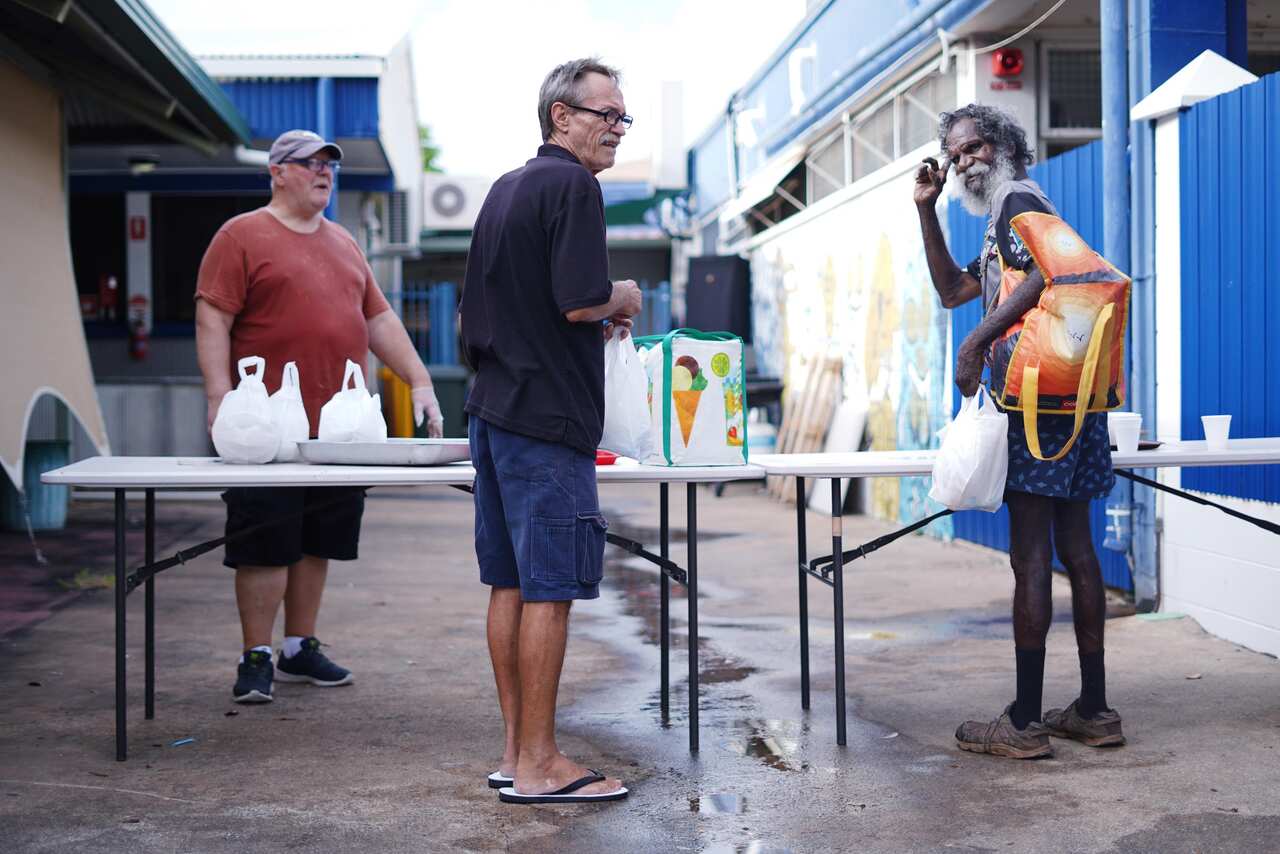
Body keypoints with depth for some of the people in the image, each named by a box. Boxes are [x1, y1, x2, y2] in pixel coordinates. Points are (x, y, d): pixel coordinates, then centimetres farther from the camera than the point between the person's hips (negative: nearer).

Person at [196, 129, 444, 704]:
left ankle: (299, 650, 22)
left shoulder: (343, 243, 19)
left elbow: (380, 320, 21)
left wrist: (420, 382, 13)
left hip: (340, 429, 6)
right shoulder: (242, 237, -1)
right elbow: (212, 320, -8)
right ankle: (256, 660, 8)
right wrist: (220, 399, -18)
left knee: (318, 544, 11)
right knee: (265, 548, -2)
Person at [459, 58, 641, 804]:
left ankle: (517, 753, 18)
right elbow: (581, 301, -21)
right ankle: (538, 765, 1)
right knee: (550, 591, -4)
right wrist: (625, 299, 1)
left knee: (511, 585, 11)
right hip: (547, 416, -9)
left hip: (495, 408, 9)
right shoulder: (572, 186, -11)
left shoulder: (505, 188, 18)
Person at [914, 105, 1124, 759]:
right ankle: (1093, 710, 14)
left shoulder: (1019, 200, -4)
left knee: (1030, 557, -10)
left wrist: (976, 342, -23)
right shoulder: (1004, 223, 26)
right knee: (1074, 548, 9)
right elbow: (952, 290, 31)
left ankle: (1024, 723, -8)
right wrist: (926, 211, 26)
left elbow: (1046, 273, -22)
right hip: (1066, 402, 10)